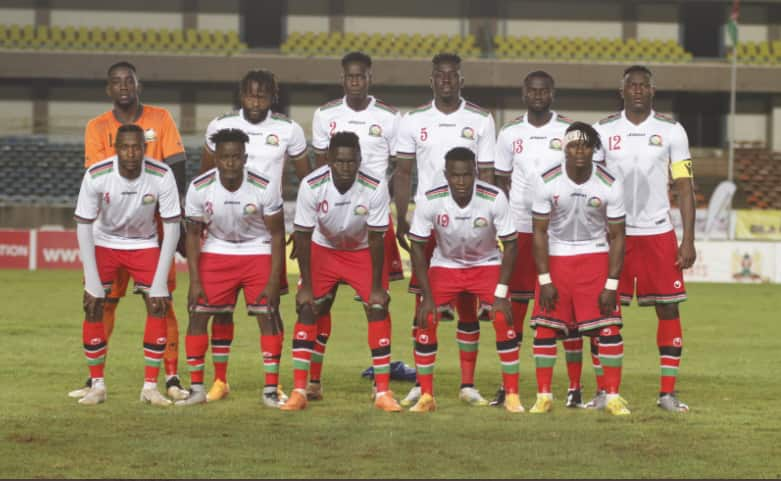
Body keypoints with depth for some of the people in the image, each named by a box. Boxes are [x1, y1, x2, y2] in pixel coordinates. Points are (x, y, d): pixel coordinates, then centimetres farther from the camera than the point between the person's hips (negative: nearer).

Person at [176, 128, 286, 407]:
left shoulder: (264, 188, -21)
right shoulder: (199, 188, -16)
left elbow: (277, 234, -11)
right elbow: (194, 234, -4)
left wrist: (273, 282, -15)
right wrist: (195, 281, -8)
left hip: (257, 251, -2)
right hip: (216, 252, 2)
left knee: (268, 315, -11)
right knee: (198, 314, -6)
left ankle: (271, 389, -3)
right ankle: (196, 388, 3)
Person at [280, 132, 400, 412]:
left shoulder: (375, 188, -28)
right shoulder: (312, 186, -27)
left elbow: (376, 239, -19)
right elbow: (303, 237, -18)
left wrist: (376, 287, -16)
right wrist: (306, 287, -16)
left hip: (362, 252, 0)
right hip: (323, 249, 0)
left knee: (378, 310, -12)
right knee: (307, 311, -11)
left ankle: (383, 392, -5)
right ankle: (299, 391, -6)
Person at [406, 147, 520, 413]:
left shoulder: (494, 199, -27)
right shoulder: (430, 201, -25)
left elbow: (510, 244, -15)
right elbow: (418, 246, -13)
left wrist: (501, 293, -19)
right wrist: (427, 296, -16)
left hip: (486, 264, -1)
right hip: (445, 265, 1)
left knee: (504, 320, -18)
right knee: (425, 321, -14)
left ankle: (512, 395, -6)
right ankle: (426, 396, -1)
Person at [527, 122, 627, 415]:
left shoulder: (609, 185, -12)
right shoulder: (546, 181, -13)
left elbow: (616, 237, -5)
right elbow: (540, 231, -6)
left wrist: (611, 284, -10)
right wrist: (544, 280, -11)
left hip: (595, 257, 0)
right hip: (556, 257, 0)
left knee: (609, 328, -9)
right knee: (544, 327, -4)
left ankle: (613, 397, -1)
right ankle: (544, 396, 7)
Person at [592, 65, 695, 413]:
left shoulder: (671, 132, 3)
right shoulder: (603, 131, 4)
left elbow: (684, 188, 4)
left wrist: (688, 240, -3)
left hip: (658, 233, 0)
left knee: (668, 309, -1)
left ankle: (668, 392, 4)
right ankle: (605, 391, 6)